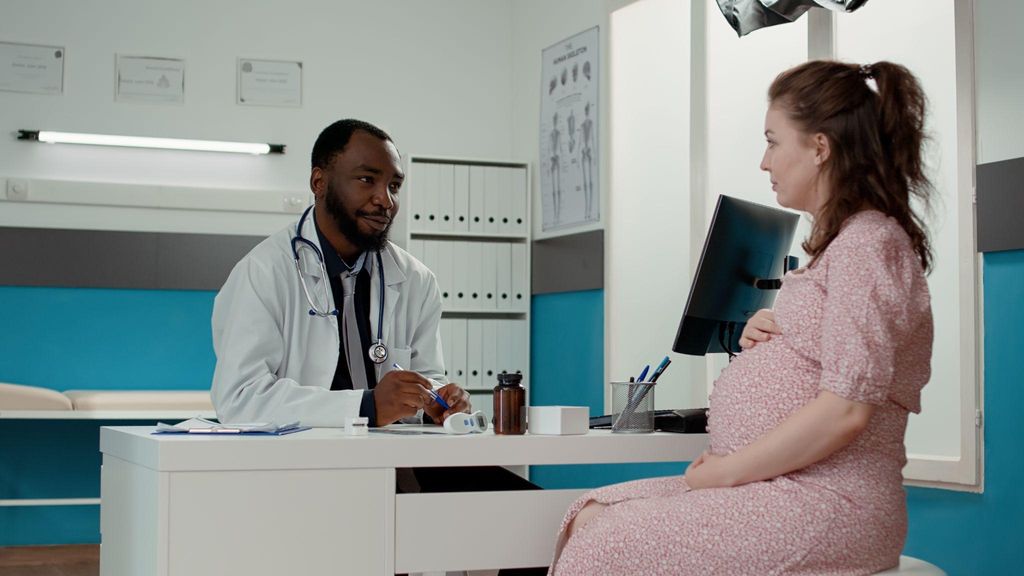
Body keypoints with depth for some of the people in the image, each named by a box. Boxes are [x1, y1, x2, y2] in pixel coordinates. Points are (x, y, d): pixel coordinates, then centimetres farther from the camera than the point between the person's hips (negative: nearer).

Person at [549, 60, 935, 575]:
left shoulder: (869, 242, -12)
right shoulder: (838, 242, 19)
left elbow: (846, 409, -21)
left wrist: (728, 469, -14)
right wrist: (762, 334, 7)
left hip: (827, 502, -10)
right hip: (777, 485, 10)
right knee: (590, 516, 3)